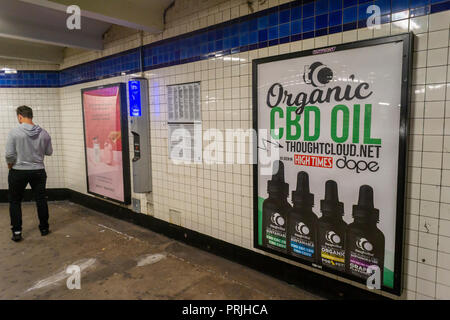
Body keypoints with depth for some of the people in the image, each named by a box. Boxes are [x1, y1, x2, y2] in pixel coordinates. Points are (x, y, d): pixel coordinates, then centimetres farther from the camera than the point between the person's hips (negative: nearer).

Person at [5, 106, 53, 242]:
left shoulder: (14, 132, -13)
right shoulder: (44, 133, -5)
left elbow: (9, 155, -13)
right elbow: (49, 152, 5)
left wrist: (10, 165, 6)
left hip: (18, 171, -2)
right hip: (38, 171, 2)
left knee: (15, 201, 12)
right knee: (41, 200, 12)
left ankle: (17, 232, 12)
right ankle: (44, 228, 21)